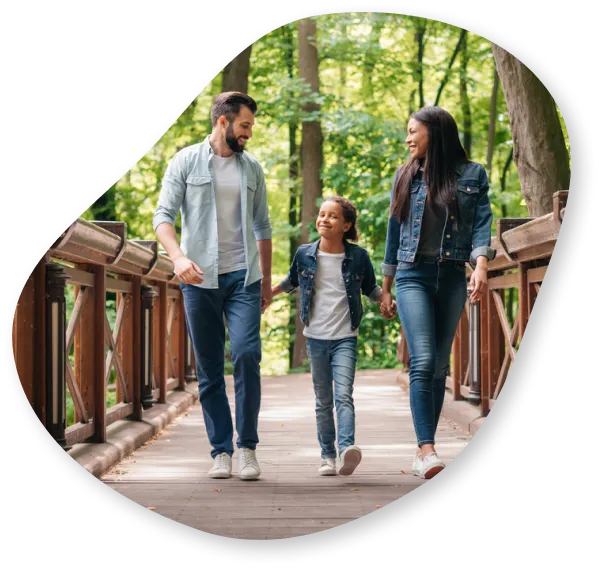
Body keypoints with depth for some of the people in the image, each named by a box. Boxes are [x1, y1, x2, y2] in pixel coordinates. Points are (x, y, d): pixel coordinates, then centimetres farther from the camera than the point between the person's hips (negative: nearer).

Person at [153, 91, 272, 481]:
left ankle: (248, 446, -6)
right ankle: (221, 451, 8)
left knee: (247, 354, -15)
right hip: (200, 278, -1)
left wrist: (267, 280, 17)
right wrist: (178, 256, -21)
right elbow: (163, 216, -3)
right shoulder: (186, 162, 3)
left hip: (243, 277, 1)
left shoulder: (252, 168, 13)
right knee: (210, 369, 2)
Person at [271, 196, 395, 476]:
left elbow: (371, 290, 13)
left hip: (345, 338, -2)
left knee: (343, 395, -17)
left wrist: (389, 301, -2)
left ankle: (346, 449, -32)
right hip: (316, 337, 2)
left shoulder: (358, 256, -2)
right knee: (323, 401, 7)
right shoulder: (304, 254, 1)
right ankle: (327, 456, 12)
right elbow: (291, 281, 22)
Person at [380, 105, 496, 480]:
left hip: (452, 278, 1)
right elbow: (395, 231, 14)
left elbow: (482, 224, -3)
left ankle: (424, 451, 11)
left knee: (440, 366, 4)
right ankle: (427, 451, -22)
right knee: (423, 361, -15)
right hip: (413, 276, 0)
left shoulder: (472, 175, 4)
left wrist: (481, 265, -21)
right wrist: (385, 288, 16)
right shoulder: (407, 175, 9)